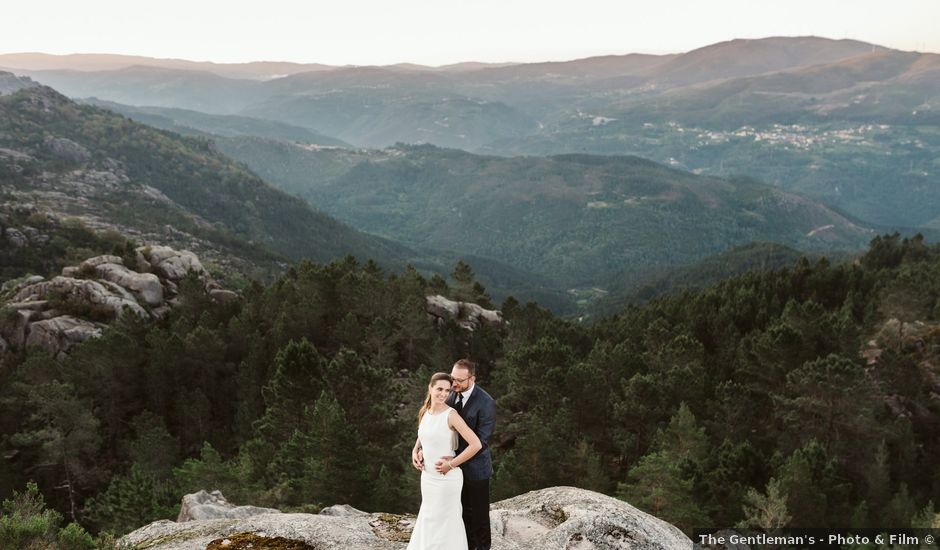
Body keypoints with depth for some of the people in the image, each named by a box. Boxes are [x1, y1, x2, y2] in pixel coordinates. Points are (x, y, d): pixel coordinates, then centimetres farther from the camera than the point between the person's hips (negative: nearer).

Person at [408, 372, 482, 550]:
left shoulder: (451, 415, -18)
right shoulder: (424, 412, 2)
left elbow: (476, 444, -23)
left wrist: (451, 464, -18)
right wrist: (415, 452, 2)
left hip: (446, 477, -6)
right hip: (427, 476, 6)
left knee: (444, 522, 7)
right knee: (428, 520, 19)